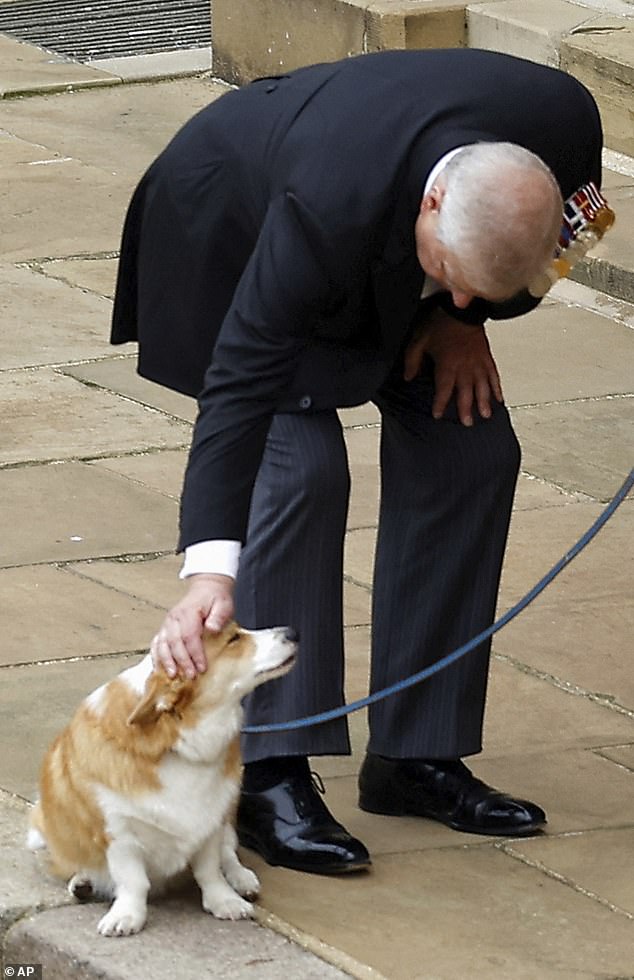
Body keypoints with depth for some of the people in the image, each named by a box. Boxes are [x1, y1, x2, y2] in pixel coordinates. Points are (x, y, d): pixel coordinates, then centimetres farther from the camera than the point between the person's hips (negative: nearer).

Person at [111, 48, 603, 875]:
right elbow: (240, 387, -43)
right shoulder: (330, 209, -46)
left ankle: (415, 754, 6)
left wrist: (467, 317, -14)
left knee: (471, 451, -3)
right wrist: (210, 572, -49)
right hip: (233, 224, -6)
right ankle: (268, 776, -15)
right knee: (300, 466, -20)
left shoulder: (566, 122, -33)